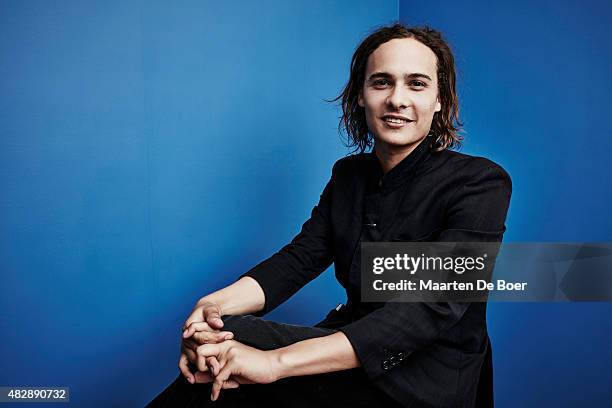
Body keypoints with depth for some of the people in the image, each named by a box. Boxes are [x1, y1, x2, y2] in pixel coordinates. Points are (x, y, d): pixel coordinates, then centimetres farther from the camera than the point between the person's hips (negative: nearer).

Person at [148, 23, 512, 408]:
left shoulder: (479, 182, -14)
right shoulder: (348, 174, 6)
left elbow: (434, 309, -26)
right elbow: (299, 258, -3)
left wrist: (279, 362, -35)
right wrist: (214, 304, -24)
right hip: (357, 356, 5)